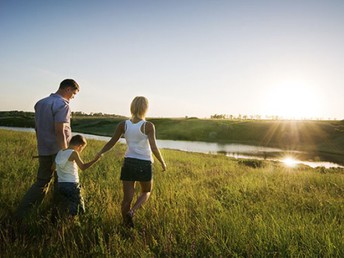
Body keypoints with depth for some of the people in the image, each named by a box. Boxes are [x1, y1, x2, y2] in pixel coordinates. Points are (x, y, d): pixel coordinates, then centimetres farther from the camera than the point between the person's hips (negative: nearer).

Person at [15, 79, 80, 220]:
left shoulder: (40, 103, 10)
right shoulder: (62, 105, -15)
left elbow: (37, 127, 14)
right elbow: (59, 132, -22)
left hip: (43, 151, 7)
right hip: (58, 150, -7)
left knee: (41, 182, 15)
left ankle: (21, 214, 11)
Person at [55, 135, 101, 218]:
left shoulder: (60, 152, 9)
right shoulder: (73, 153, -10)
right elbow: (83, 167, -9)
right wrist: (95, 160, -7)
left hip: (60, 185, 7)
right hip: (71, 185, -7)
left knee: (64, 209, 17)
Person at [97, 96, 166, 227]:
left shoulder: (123, 124, 0)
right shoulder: (148, 126, -10)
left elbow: (111, 143, 4)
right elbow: (154, 148, -14)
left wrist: (99, 154, 17)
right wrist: (162, 162, 0)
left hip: (128, 163, 3)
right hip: (144, 165, -2)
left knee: (127, 198, 11)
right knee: (146, 192, 21)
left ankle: (127, 225, 15)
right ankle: (132, 211, -2)